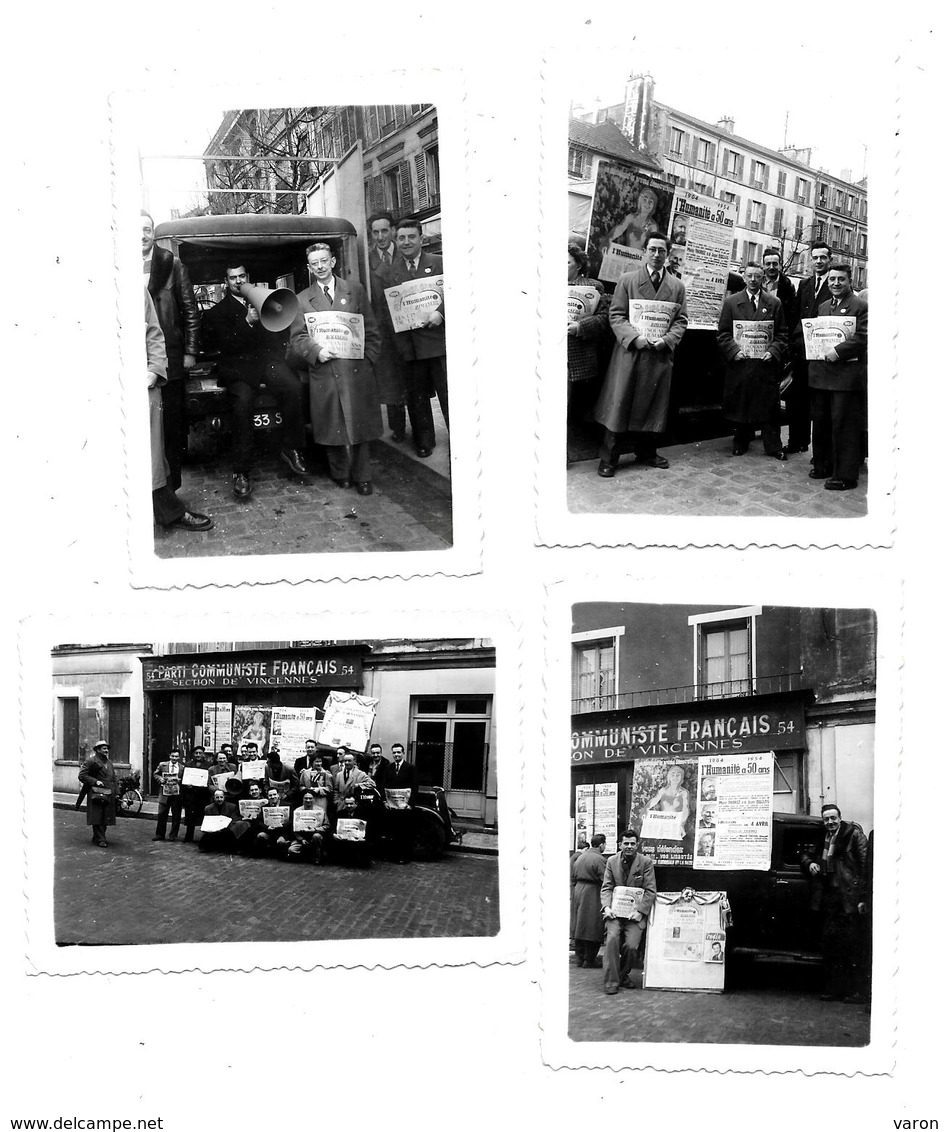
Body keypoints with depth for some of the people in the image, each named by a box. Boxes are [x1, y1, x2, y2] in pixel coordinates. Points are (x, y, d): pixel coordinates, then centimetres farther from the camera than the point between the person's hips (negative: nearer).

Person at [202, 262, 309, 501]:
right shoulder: (219, 311, 15)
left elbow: (281, 333, 21)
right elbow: (225, 344, 0)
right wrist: (247, 322, -12)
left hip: (268, 358, 2)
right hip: (238, 366, -2)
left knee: (293, 387, -31)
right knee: (242, 403, -32)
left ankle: (291, 448, -16)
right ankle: (241, 473, -30)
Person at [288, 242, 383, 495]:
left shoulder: (355, 290, 12)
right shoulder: (302, 300, 10)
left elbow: (371, 330, 11)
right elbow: (297, 339, 4)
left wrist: (368, 359, 1)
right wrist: (316, 351, -15)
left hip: (357, 371, 0)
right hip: (324, 375, 0)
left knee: (360, 424, 1)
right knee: (332, 426, 2)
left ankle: (362, 477, 12)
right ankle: (340, 474, 17)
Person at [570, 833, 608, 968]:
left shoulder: (580, 857, 12)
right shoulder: (599, 859, -12)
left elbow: (572, 878, 16)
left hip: (577, 891, 8)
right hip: (592, 894, -8)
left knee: (578, 926, 11)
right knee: (592, 928, 0)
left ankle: (579, 958, 16)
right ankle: (589, 960, 3)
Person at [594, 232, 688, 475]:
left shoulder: (677, 286, 10)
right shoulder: (627, 280, 3)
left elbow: (681, 320, 8)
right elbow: (616, 315, -2)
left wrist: (666, 340, -11)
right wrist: (635, 337, -16)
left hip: (660, 355, 3)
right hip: (629, 351, -2)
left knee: (653, 406, 8)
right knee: (618, 405, -3)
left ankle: (646, 453, 22)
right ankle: (608, 459, 2)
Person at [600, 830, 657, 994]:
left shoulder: (646, 862, -2)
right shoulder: (612, 861, 5)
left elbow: (650, 891, -3)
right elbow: (606, 887, 6)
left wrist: (639, 911, -14)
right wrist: (607, 907, -12)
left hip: (636, 912, -1)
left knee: (631, 945, -15)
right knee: (612, 938, -22)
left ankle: (623, 976, 15)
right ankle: (612, 981, -13)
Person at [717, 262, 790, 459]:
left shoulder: (774, 303, 8)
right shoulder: (731, 302, 6)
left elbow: (782, 334, 7)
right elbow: (722, 333, 4)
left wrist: (773, 351, -9)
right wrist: (734, 350, -11)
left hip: (766, 363, 0)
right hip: (739, 362, 0)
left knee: (769, 406, 1)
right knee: (740, 404, 5)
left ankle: (773, 446, 8)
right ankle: (741, 443, 18)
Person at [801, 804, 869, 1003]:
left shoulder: (854, 835, -3)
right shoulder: (821, 837, 13)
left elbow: (865, 866, -8)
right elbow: (805, 854, 28)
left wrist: (863, 898, -14)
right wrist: (809, 863, 3)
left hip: (848, 896, -5)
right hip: (828, 897, 5)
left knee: (850, 943, -3)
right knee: (830, 941, 7)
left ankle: (854, 991, 3)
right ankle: (832, 988, 14)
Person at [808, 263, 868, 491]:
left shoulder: (860, 306, -4)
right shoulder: (823, 307, 18)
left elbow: (862, 337, -14)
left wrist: (838, 350, -23)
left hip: (846, 375, -7)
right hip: (821, 373, 7)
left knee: (843, 425, -6)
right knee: (820, 422, 13)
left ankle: (845, 475, -2)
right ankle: (823, 465, 26)